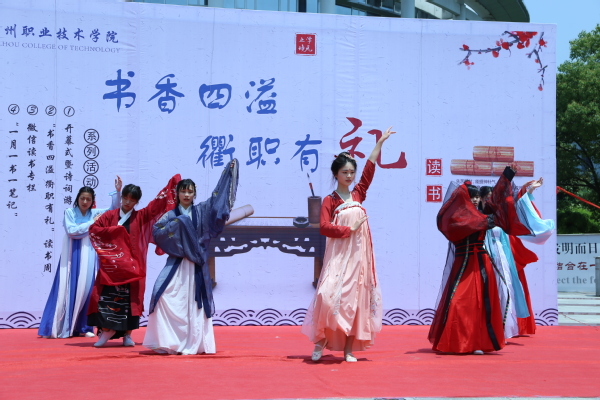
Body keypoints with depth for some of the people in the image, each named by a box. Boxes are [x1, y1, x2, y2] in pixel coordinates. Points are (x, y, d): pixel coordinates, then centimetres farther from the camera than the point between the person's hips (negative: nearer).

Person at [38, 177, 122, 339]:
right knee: (69, 289, -3)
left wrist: (117, 192, -15)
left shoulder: (95, 213, 8)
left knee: (87, 289, 1)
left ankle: (83, 326, 7)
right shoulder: (69, 212, 2)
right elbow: (71, 231, -10)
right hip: (72, 256, -2)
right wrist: (91, 223, -8)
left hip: (89, 256, 3)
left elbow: (114, 209, -1)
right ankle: (62, 327, -1)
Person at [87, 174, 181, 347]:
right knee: (106, 296, -7)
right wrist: (114, 230, -9)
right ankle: (107, 330, 3)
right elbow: (94, 229, 1)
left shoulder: (141, 216, 9)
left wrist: (172, 184, 8)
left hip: (132, 265, 0)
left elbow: (158, 203, 10)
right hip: (111, 264, 0)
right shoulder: (110, 215, 8)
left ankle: (127, 334, 8)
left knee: (131, 299, -1)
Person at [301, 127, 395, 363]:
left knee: (355, 299, 3)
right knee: (330, 295, -17)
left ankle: (349, 349, 7)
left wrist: (380, 142, 7)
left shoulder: (358, 195, 11)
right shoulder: (330, 201, 0)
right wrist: (349, 229, -14)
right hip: (338, 256, -4)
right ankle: (321, 339, 2)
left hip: (358, 256, 4)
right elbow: (324, 228, -12)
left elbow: (369, 169, 9)